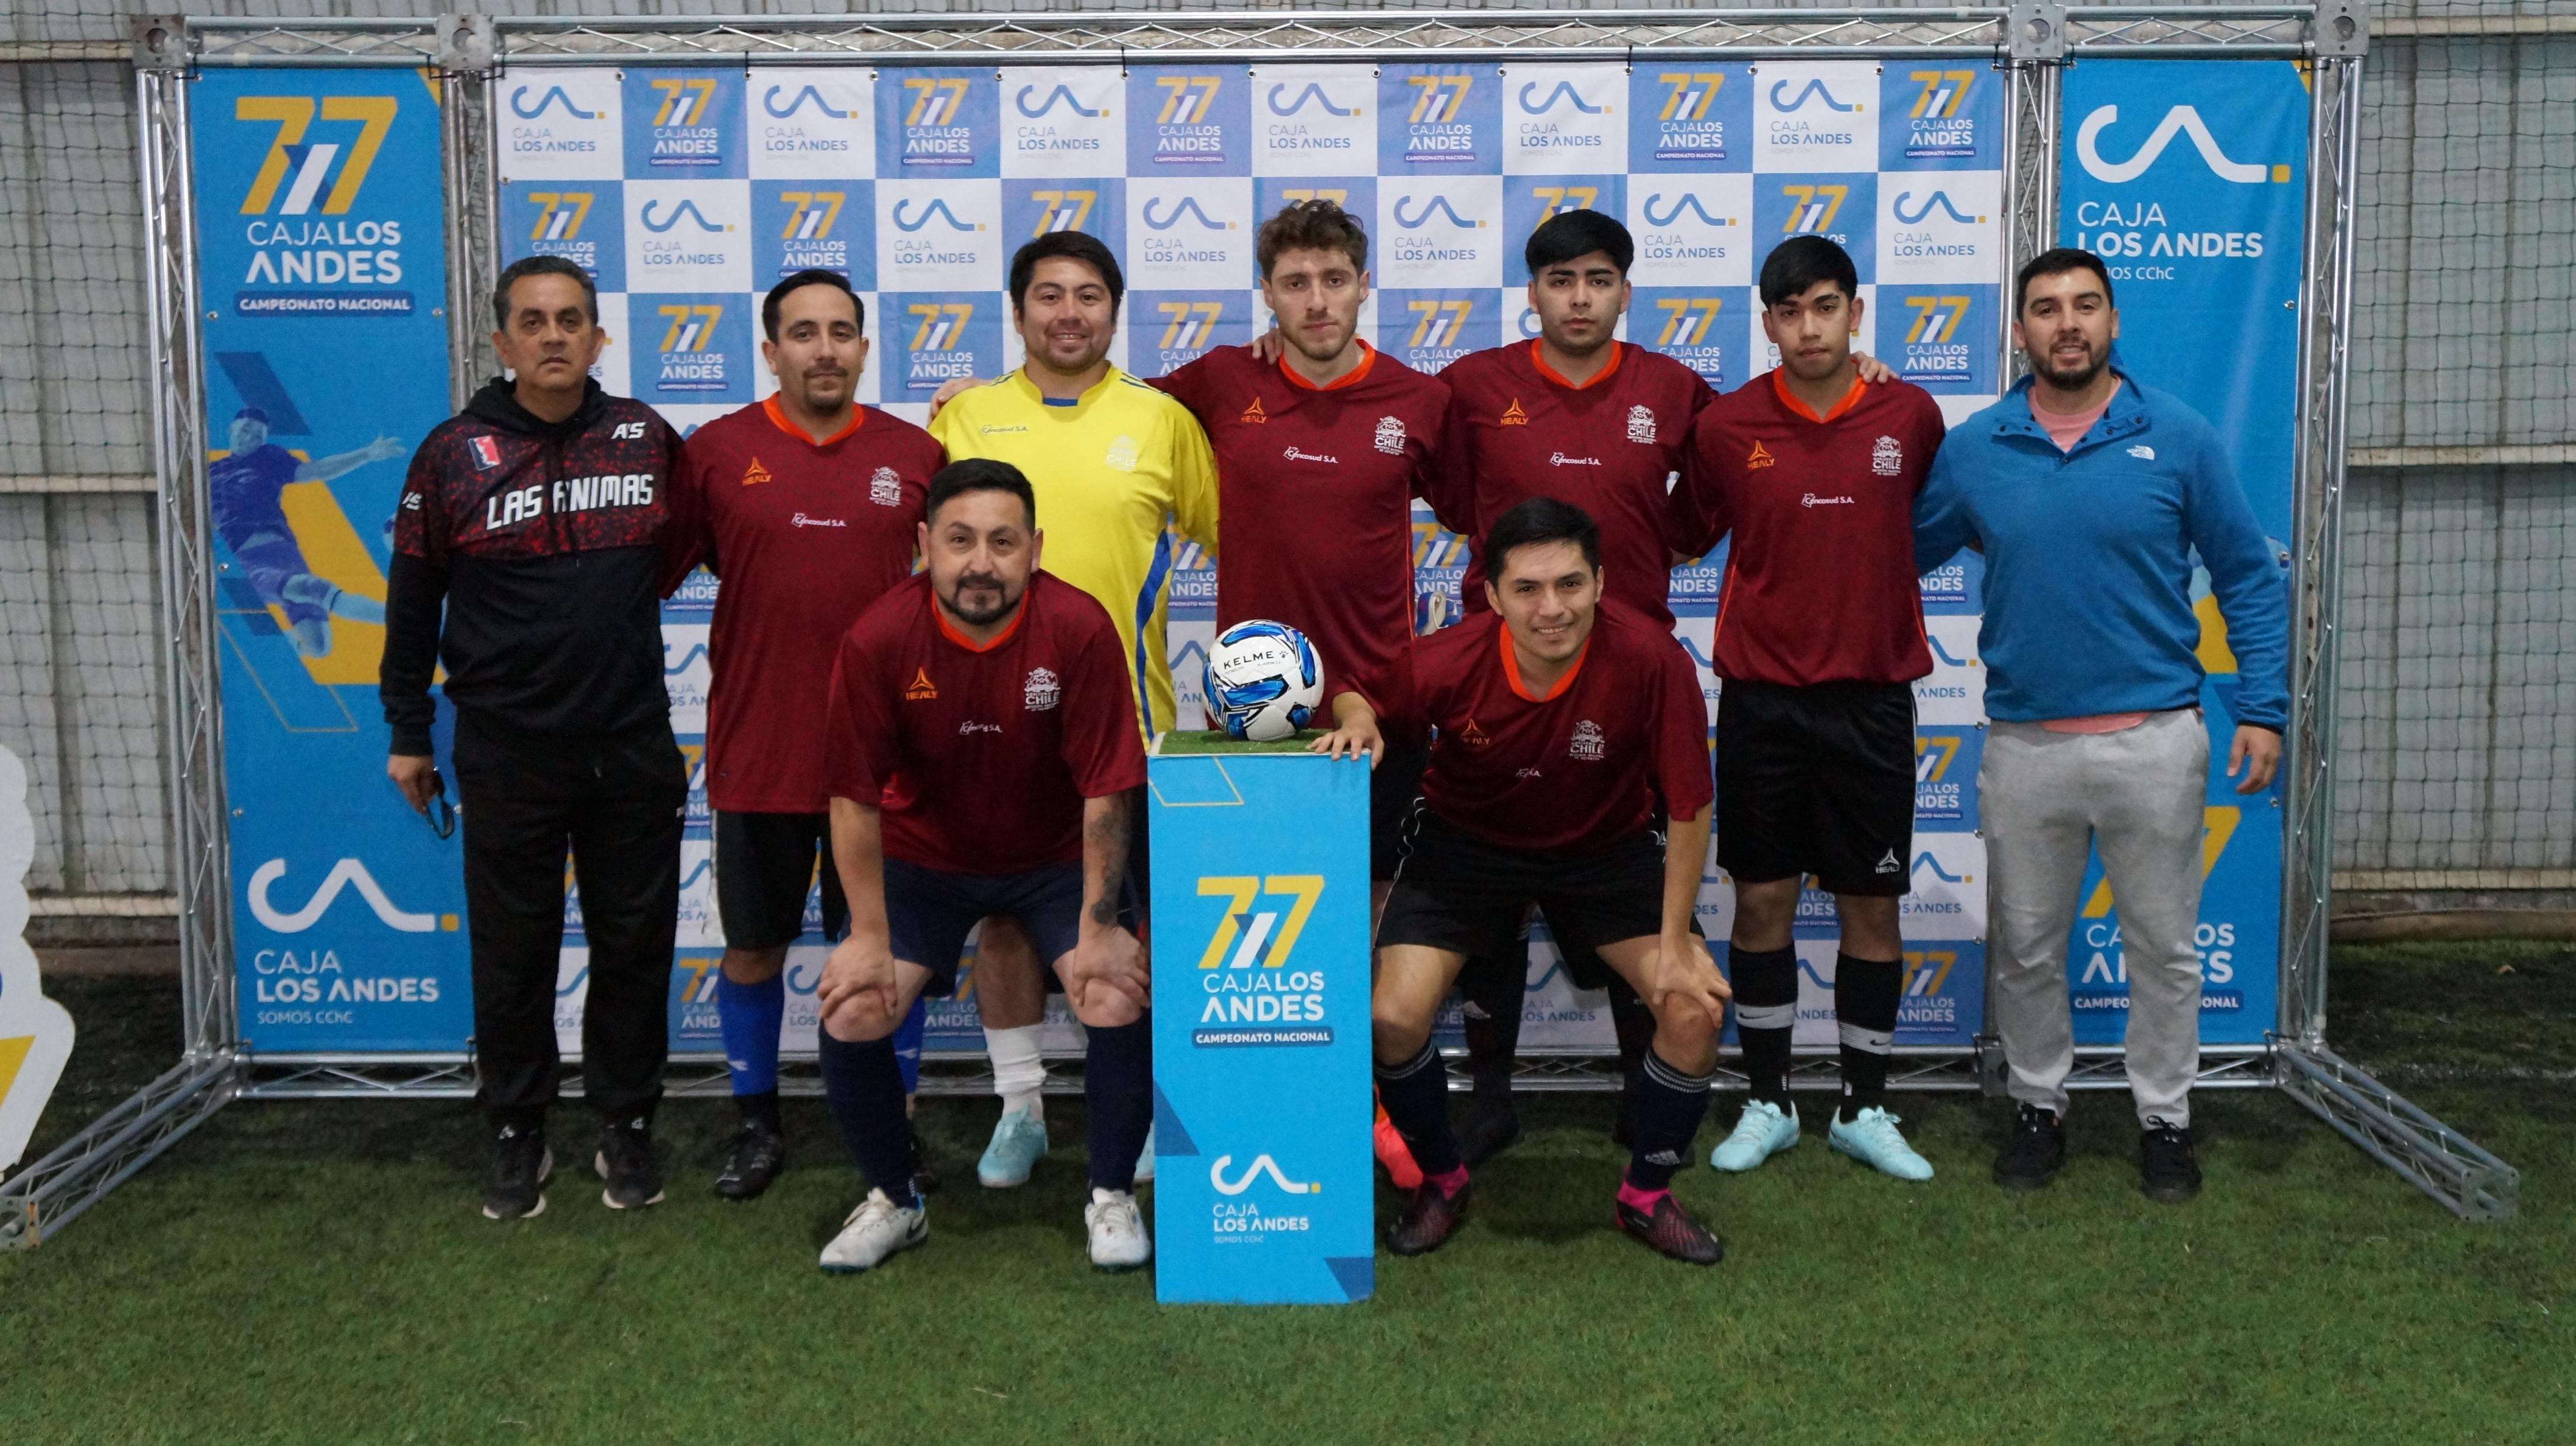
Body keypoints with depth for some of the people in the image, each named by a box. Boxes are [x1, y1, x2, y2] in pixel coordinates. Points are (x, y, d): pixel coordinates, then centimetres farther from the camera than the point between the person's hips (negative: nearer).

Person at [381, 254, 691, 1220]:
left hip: (633, 750, 1)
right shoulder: (453, 455, -3)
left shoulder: (648, 439, 1)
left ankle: (627, 1129, 24)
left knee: (634, 944, 8)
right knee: (512, 953, 8)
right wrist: (408, 732, 6)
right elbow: (412, 603, 4)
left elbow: (680, 541, 19)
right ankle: (518, 1136, 23)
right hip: (506, 754, -1)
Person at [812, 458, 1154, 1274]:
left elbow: (1106, 790, -18)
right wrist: (870, 938, -12)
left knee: (1121, 1001, -19)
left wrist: (1099, 927, -16)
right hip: (922, 858, 1)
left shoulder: (1079, 629, -23)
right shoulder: (878, 641, -21)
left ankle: (1112, 1197, 7)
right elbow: (855, 798, -13)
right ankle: (893, 1201, 14)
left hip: (1056, 858, -1)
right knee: (851, 1016, -13)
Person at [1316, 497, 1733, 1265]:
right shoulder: (1449, 663, -27)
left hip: (1608, 849, 0)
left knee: (1695, 1009, -15)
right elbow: (1361, 693, -4)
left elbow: (1689, 806, -19)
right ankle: (1441, 1180, 16)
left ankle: (1647, 1195, 13)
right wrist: (1356, 721, -29)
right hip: (1467, 845, 0)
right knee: (1392, 1018, -15)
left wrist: (1675, 941, -15)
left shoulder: (1650, 659, -30)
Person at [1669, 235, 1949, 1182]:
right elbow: (1685, 536, 9)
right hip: (1761, 697, 0)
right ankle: (1767, 1105, 21)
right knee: (1762, 901, 6)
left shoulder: (1911, 416, -1)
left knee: (1873, 907, 6)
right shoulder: (1726, 427, -3)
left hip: (1871, 697, 1)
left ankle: (1864, 1111, 21)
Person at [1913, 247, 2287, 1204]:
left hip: (2155, 739, -1)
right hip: (2025, 743, 1)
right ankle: (2039, 1107, 29)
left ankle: (2165, 1121, 25)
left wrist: (2261, 708, -3)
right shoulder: (1974, 450, 2)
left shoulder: (2177, 437, -2)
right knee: (2026, 947, 12)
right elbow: (1897, 554, 12)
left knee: (2163, 945, 9)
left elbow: (2248, 577, 2)